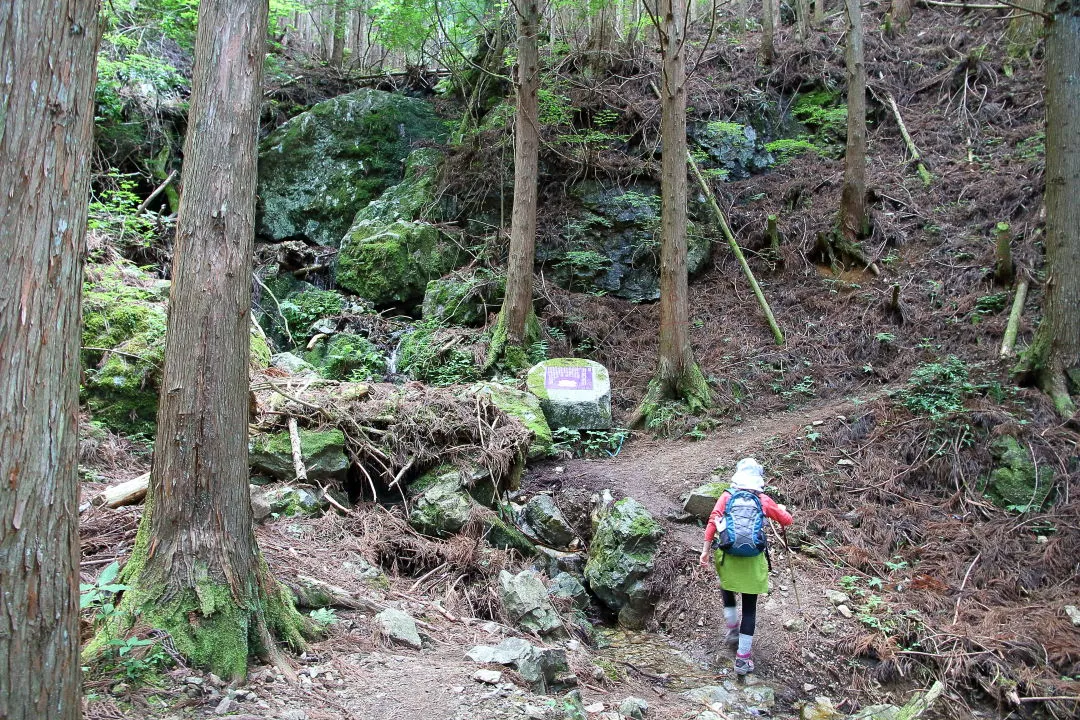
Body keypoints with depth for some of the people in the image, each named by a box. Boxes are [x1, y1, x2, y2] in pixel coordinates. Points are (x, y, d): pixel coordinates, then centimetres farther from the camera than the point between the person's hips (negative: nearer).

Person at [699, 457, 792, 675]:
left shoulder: (726, 497, 1)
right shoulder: (763, 500, 0)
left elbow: (712, 522, -8)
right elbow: (787, 520, 9)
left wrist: (705, 550, -5)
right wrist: (782, 509, 31)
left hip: (727, 557, 1)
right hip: (753, 560, -1)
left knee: (726, 588, 34)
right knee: (749, 609, 7)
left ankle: (733, 630, 37)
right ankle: (742, 659, 8)